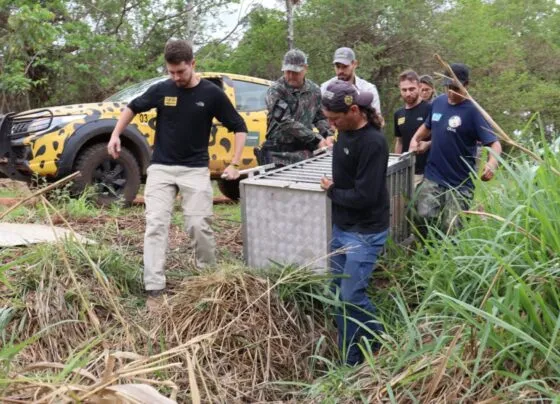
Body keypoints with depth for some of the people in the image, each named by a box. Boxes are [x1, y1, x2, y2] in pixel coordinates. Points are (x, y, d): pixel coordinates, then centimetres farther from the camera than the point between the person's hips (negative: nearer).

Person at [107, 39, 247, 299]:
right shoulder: (161, 90, -1)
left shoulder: (212, 94, -5)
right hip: (160, 169, 2)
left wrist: (234, 164, -7)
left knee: (199, 226, -5)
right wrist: (115, 135, 5)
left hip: (195, 170, -1)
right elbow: (132, 108, 17)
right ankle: (154, 287, -4)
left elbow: (239, 127, 1)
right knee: (156, 224, -6)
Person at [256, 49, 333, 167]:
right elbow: (287, 122, -17)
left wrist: (327, 135, -1)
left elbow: (320, 117, 20)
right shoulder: (275, 91, -8)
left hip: (305, 151, 4)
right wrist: (316, 139, -19)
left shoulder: (314, 90, 8)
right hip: (279, 152, -4)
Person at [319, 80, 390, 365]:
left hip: (365, 233, -9)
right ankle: (350, 360, 26)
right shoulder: (345, 133, 4)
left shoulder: (373, 143, -22)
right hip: (341, 227, 9)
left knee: (352, 296, -6)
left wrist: (331, 191, -10)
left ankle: (384, 347, 22)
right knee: (339, 294, 12)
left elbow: (364, 196, -25)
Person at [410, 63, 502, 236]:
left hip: (460, 183, -4)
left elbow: (494, 143, -17)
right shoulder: (438, 102, 5)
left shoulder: (472, 111, -11)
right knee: (424, 217, -12)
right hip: (432, 177, 4)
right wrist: (415, 139, 8)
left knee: (450, 229, 1)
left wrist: (492, 163, -37)